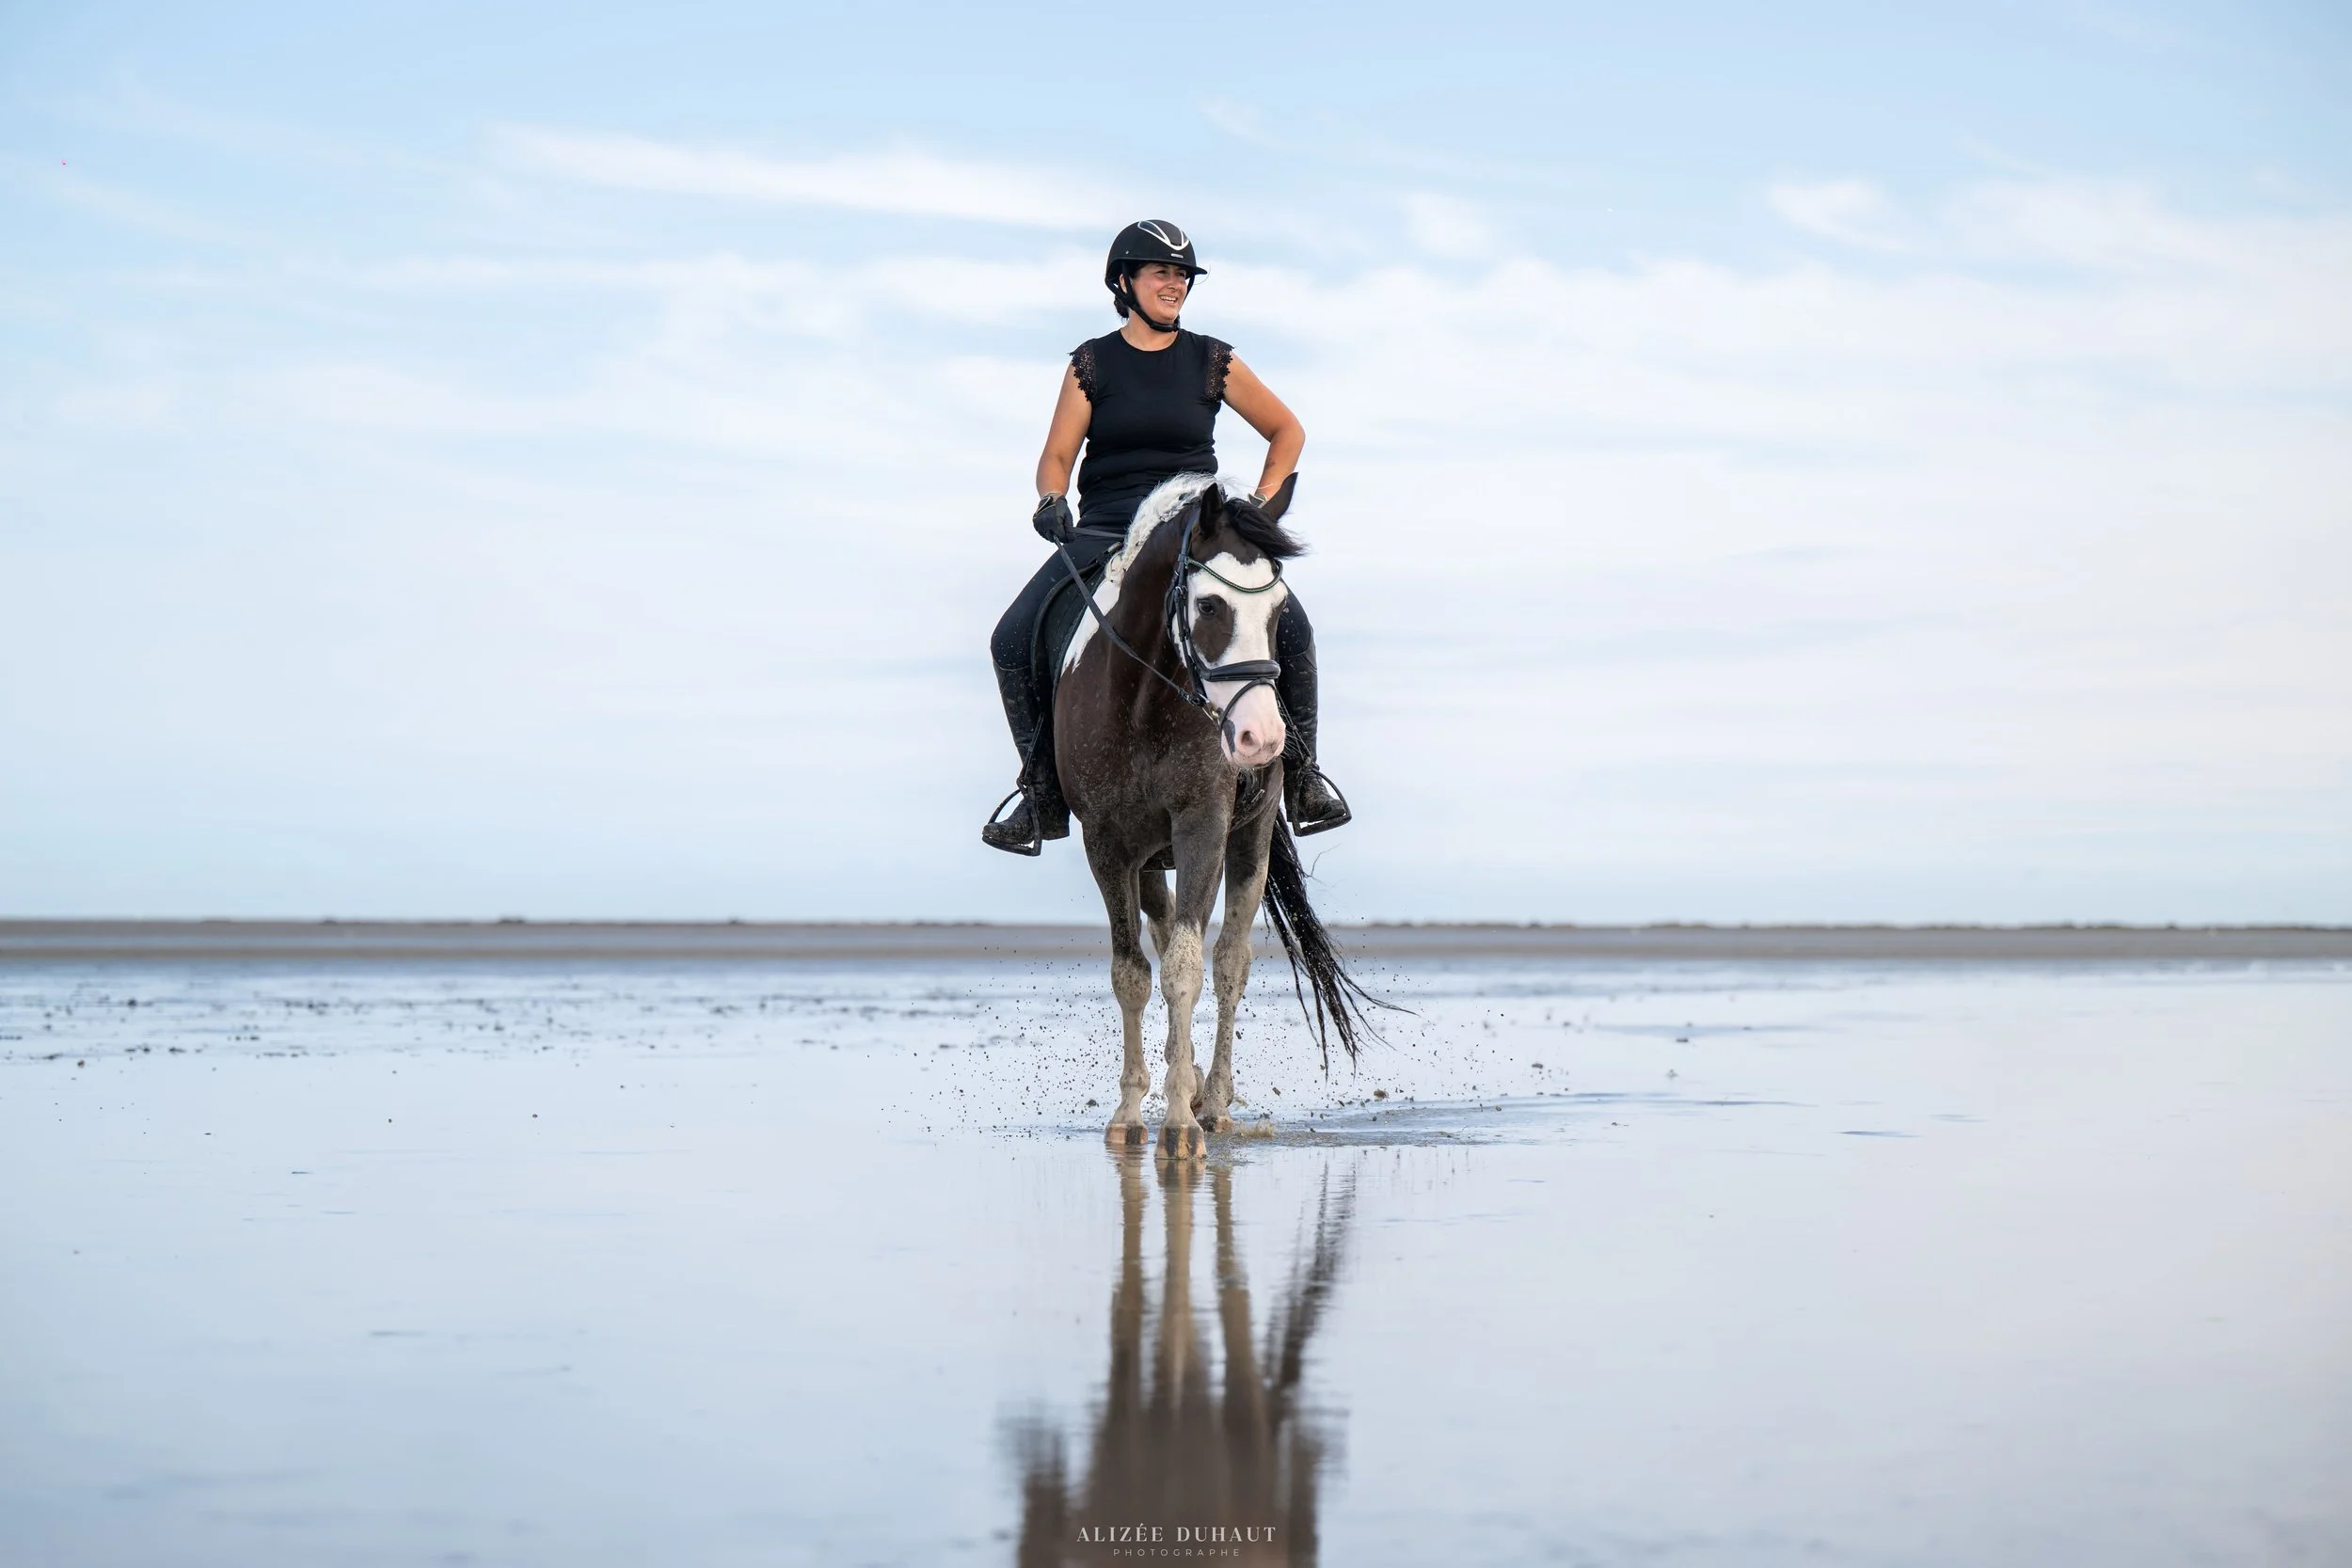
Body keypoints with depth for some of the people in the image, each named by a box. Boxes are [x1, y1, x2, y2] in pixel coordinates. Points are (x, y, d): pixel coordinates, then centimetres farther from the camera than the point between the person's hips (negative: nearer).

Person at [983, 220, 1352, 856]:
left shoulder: (1212, 360, 5)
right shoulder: (1092, 363, 5)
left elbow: (1287, 430, 13)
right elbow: (1057, 454, 2)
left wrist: (1262, 501, 1)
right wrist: (1051, 500, -19)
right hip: (1104, 534, 1)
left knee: (1288, 624, -24)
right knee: (1013, 641, -18)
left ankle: (1300, 770, -3)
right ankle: (1044, 792, -2)